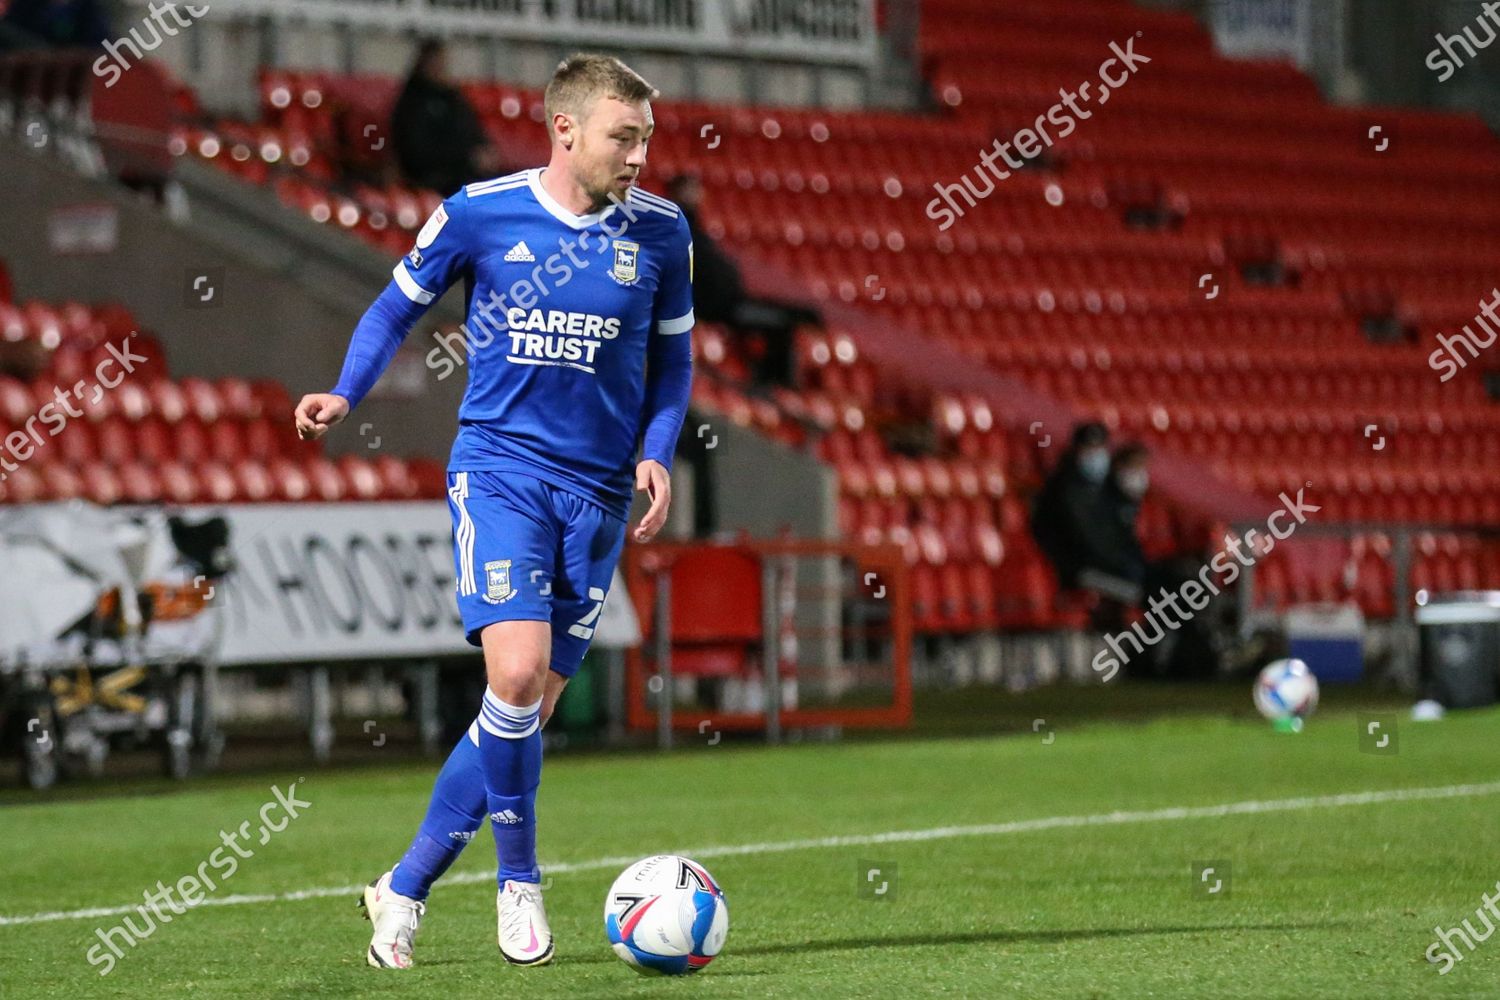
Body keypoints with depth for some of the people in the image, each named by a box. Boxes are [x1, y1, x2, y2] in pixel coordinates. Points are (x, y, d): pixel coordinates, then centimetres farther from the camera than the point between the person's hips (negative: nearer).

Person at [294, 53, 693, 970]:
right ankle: (520, 879, 0)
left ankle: (406, 889, 16)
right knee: (517, 674, -21)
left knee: (535, 703, 3)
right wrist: (347, 396, -6)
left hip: (600, 489, 3)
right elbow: (399, 306, 10)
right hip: (499, 466, -3)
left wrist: (656, 454, -2)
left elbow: (673, 356, 14)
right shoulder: (480, 213, -4)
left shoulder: (660, 230, 2)